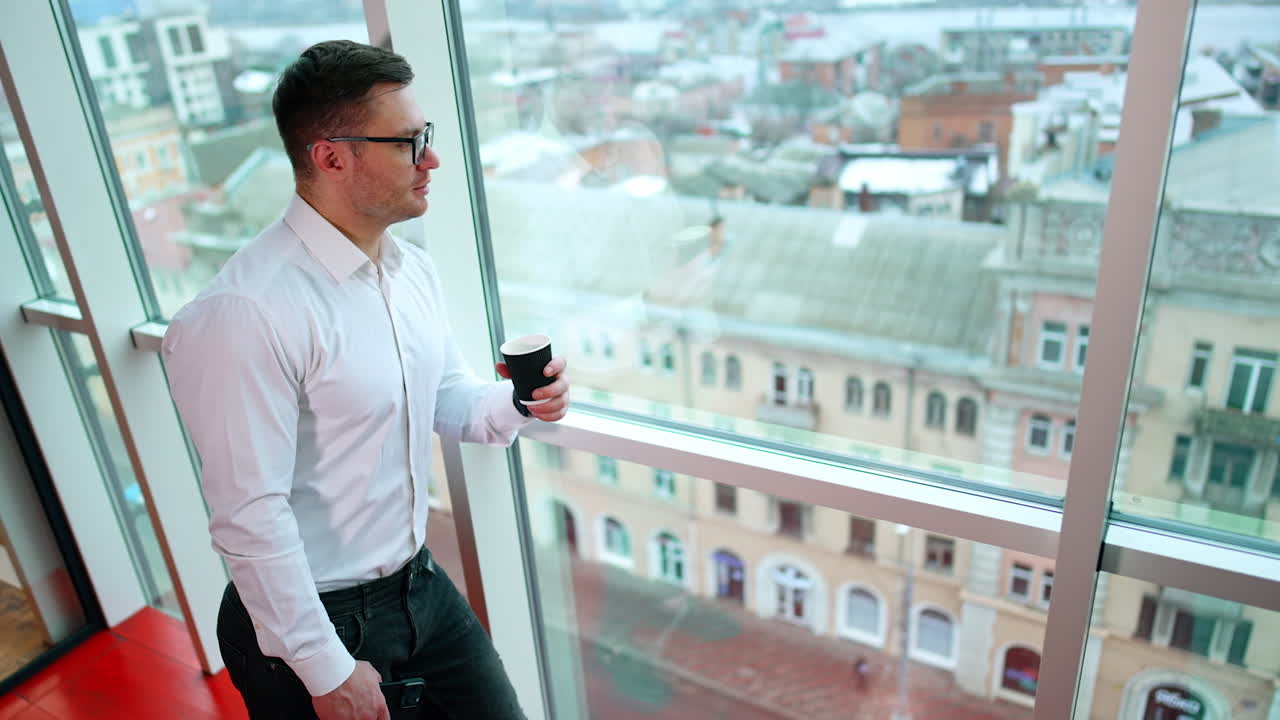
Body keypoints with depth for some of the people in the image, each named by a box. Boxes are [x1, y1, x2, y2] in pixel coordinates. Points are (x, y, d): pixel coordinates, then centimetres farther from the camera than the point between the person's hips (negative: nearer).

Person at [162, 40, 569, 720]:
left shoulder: (414, 269, 1)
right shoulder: (246, 311, -25)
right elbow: (249, 515, -23)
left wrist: (514, 405, -9)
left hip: (422, 585, 7)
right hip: (310, 619, -7)